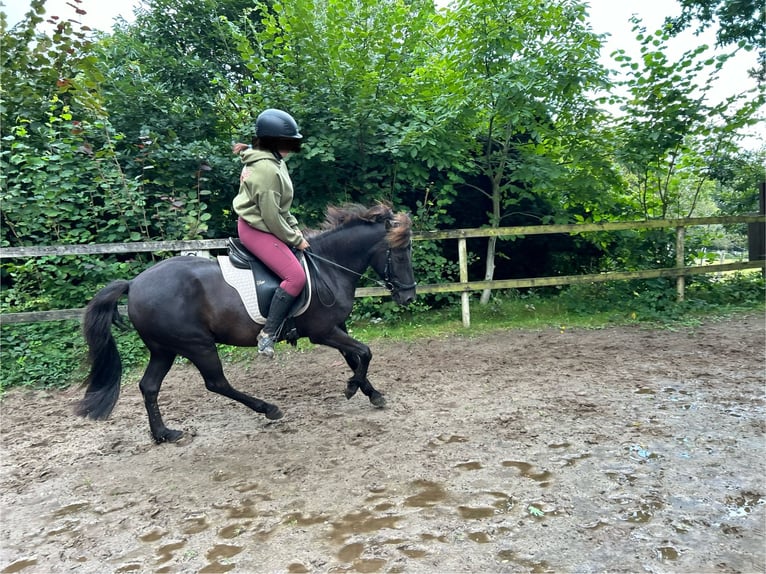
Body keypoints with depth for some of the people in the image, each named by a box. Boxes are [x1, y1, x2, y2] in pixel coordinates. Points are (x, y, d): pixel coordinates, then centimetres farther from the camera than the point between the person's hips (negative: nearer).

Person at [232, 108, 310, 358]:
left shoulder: (271, 161, 7)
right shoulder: (267, 170, -24)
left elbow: (279, 206, 15)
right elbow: (272, 217, -23)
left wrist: (295, 229, 8)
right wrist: (295, 240, -12)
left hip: (260, 224, 11)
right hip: (257, 230, -11)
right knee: (296, 276, -19)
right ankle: (268, 334, -14)